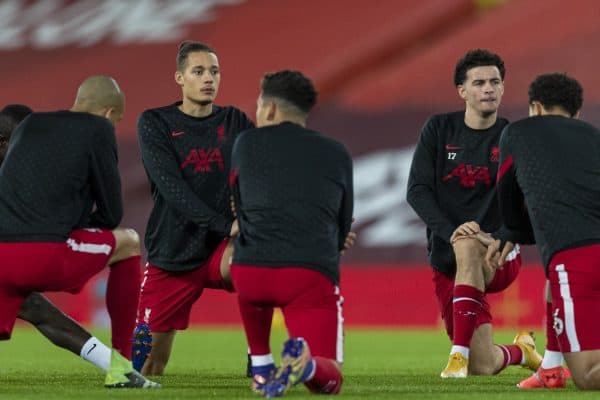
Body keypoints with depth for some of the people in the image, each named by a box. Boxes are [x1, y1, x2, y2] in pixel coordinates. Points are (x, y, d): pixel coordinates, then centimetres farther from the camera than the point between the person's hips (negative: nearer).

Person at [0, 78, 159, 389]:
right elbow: (111, 213, 9)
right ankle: (121, 368, 24)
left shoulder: (27, 126, 25)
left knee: (25, 303, 39)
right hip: (45, 256, -5)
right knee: (128, 243, 22)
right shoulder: (99, 129, 7)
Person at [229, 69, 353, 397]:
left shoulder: (246, 143, 15)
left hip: (250, 272, 0)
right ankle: (305, 363, -27)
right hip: (314, 275, 0)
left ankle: (261, 368, 26)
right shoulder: (337, 154, 18)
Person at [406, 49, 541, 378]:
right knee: (483, 366, -4)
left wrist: (500, 239, -30)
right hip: (446, 258, 2)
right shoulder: (439, 129, 3)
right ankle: (520, 351, 33)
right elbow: (417, 190, -4)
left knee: (468, 249, -39)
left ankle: (460, 353, -36)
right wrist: (450, 231, -20)